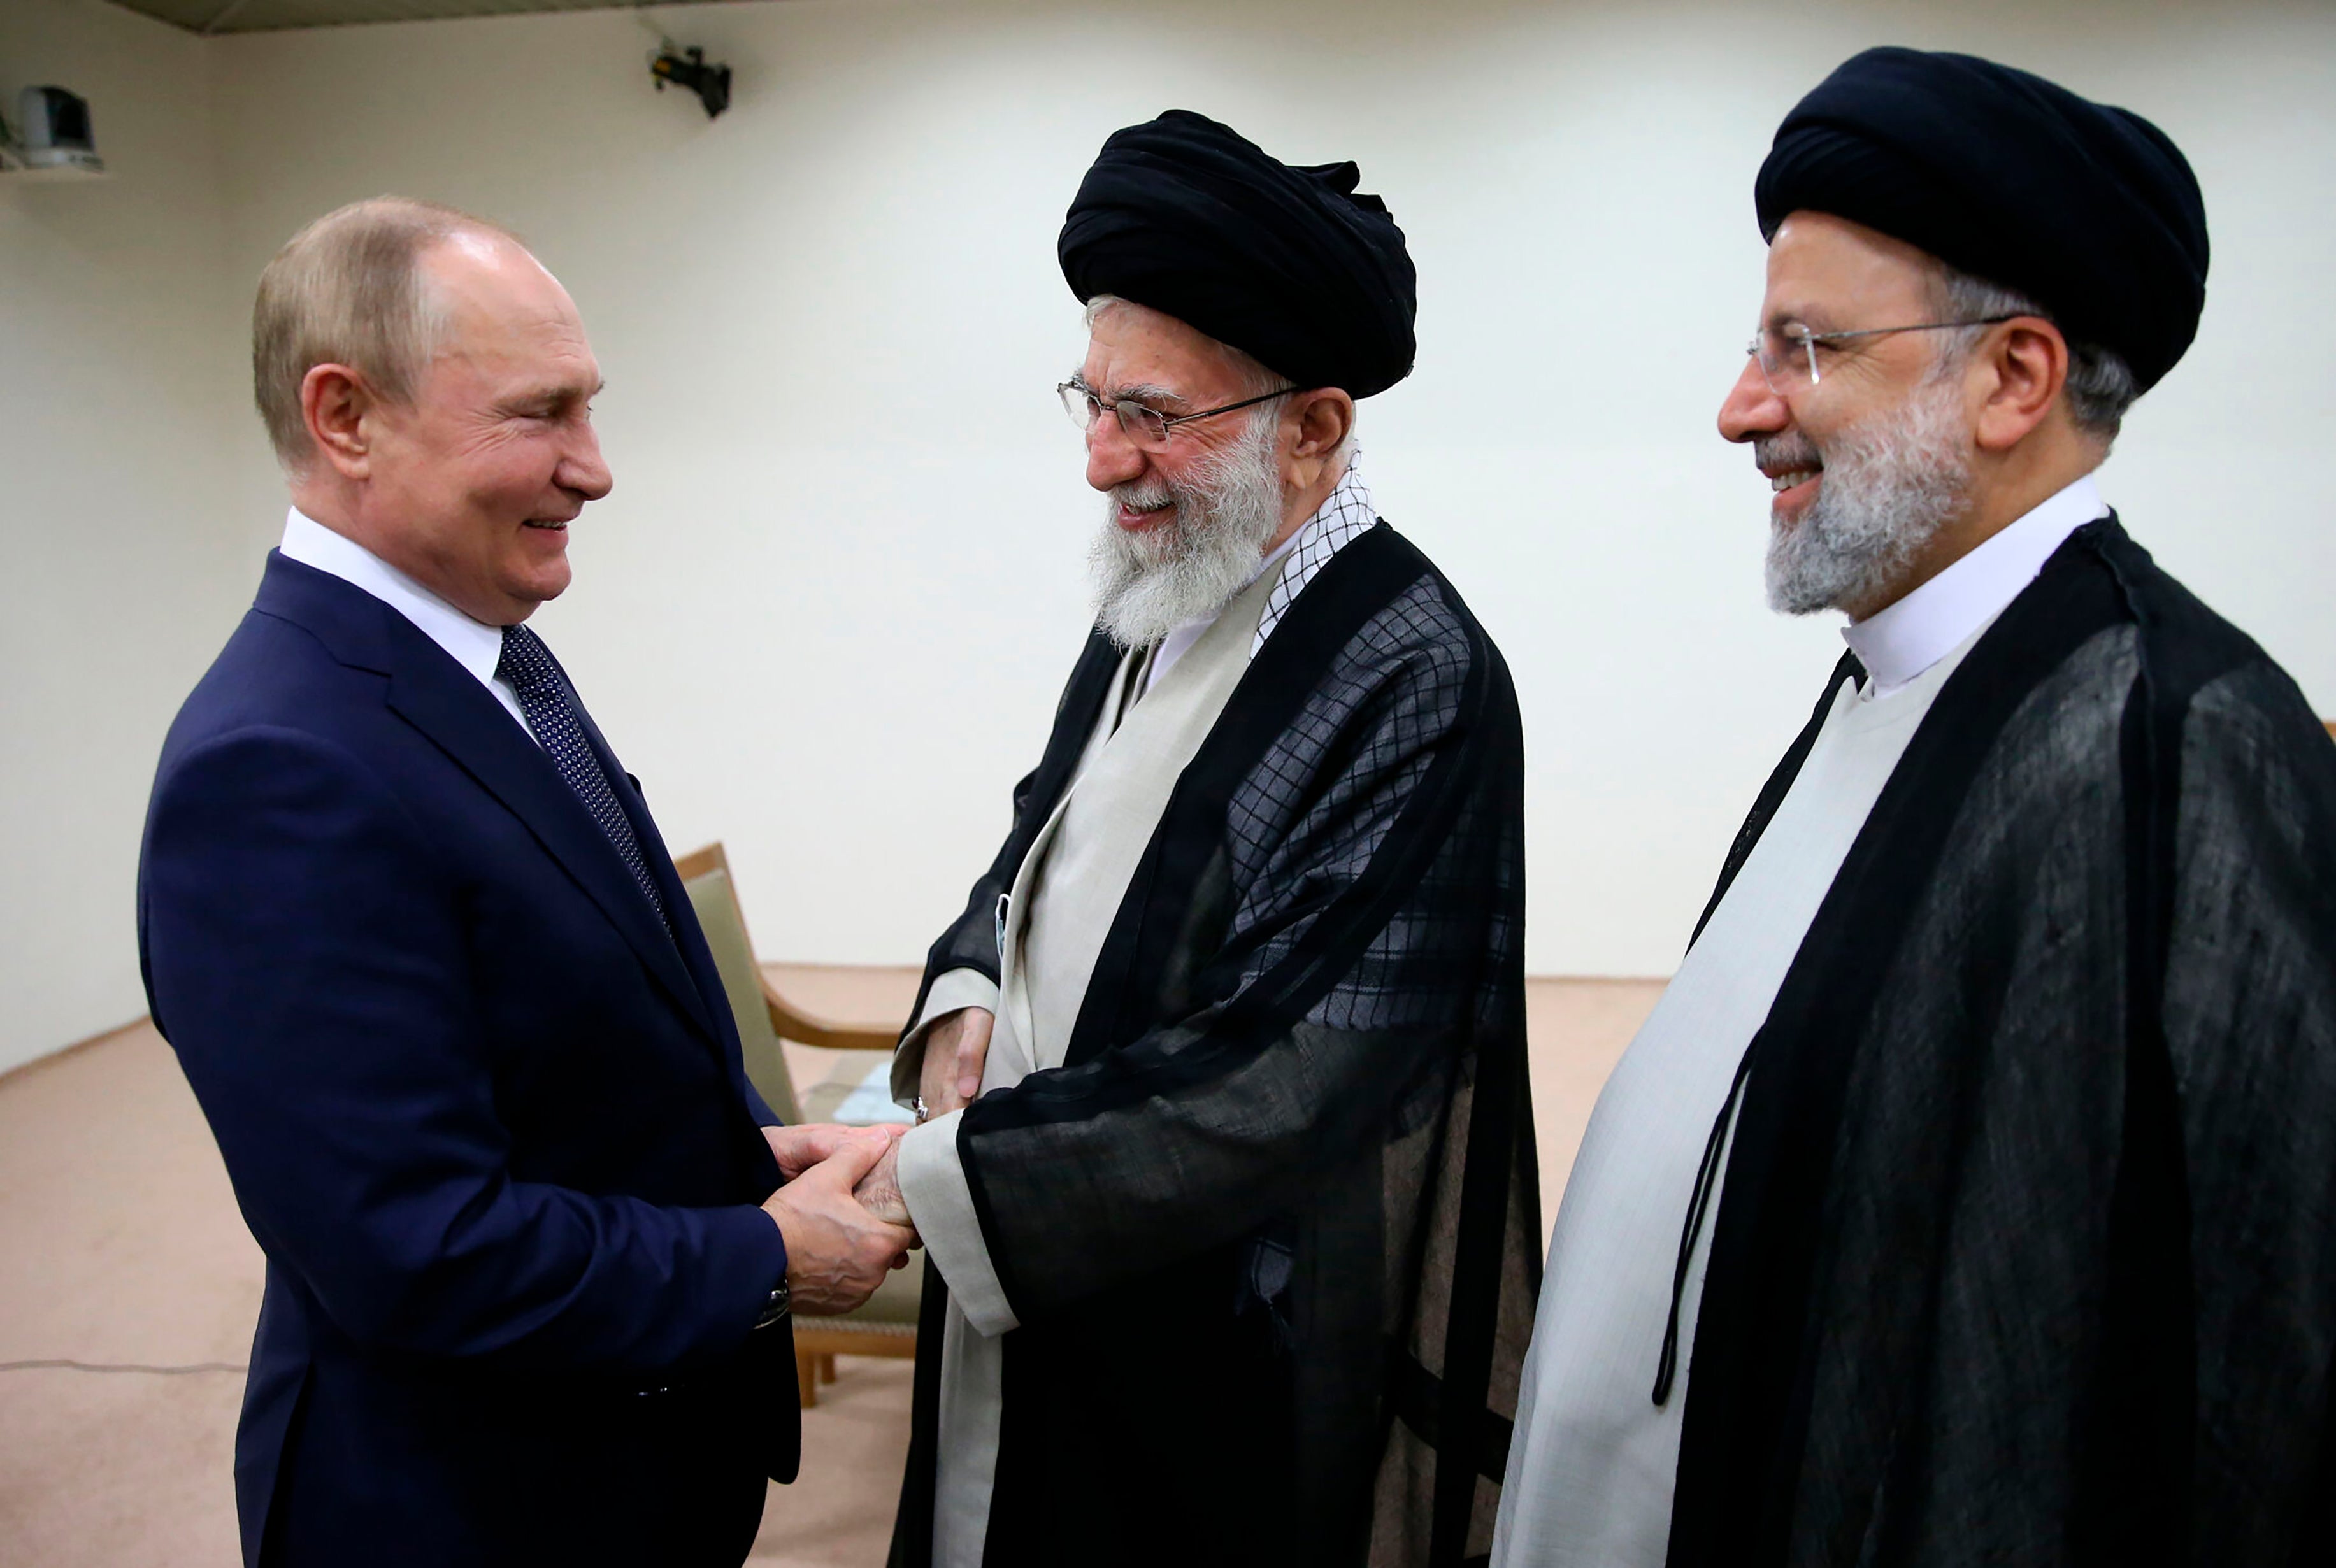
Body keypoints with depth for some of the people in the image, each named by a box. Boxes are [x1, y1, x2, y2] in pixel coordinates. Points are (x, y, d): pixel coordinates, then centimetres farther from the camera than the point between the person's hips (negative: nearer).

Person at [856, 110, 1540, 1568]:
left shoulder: (1413, 685, -25)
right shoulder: (1157, 600, 1)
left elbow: (1287, 1089, -28)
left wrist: (937, 1177, -22)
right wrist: (965, 998, -6)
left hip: (1235, 1365, -7)